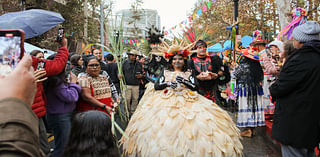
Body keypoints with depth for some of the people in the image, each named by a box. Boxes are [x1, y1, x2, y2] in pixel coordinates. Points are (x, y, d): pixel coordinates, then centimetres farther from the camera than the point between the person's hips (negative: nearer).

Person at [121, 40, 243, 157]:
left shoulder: (189, 73, 14)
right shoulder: (165, 72, 16)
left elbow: (195, 87, 1)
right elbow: (156, 86, 7)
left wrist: (184, 81, -13)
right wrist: (167, 83, -10)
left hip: (187, 101, 0)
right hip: (166, 101, 1)